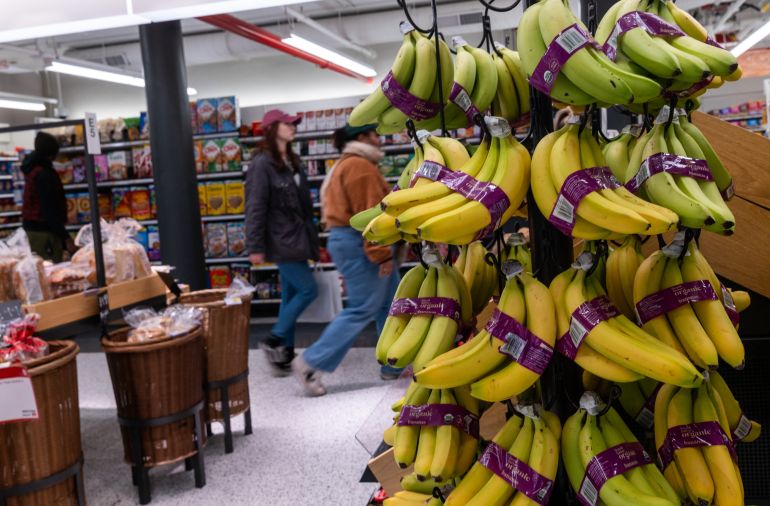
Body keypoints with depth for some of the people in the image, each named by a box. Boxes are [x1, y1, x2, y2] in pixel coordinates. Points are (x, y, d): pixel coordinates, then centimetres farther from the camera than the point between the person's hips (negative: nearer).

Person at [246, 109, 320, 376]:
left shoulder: (293, 161, 14)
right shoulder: (262, 163, -12)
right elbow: (255, 207, -15)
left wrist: (311, 238, 16)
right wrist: (255, 247, -18)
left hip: (296, 237, 8)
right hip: (282, 240, -8)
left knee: (291, 295, 10)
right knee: (307, 290, -8)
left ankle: (285, 353, 19)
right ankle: (274, 340, 4)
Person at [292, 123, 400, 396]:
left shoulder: (348, 164, 20)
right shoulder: (361, 167, -14)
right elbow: (369, 215, -21)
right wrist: (382, 254, -22)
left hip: (351, 241, 11)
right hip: (360, 244, -11)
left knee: (390, 304, 13)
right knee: (362, 310, -7)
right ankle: (310, 362, -2)